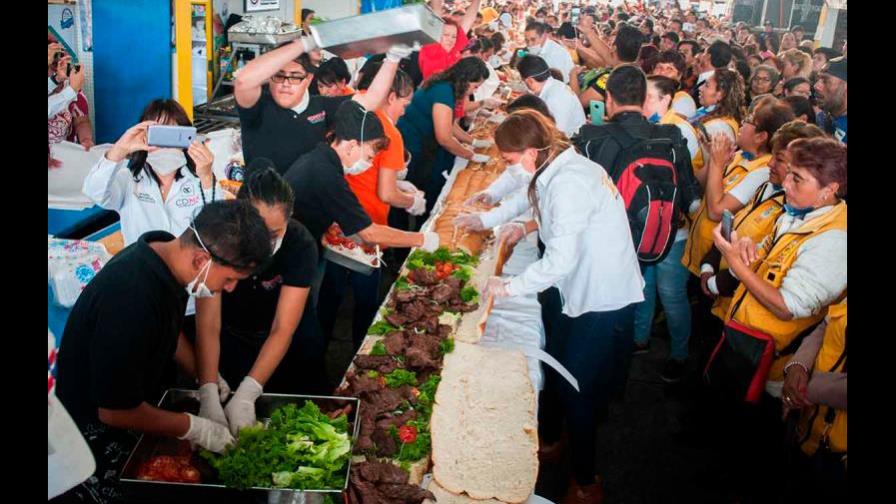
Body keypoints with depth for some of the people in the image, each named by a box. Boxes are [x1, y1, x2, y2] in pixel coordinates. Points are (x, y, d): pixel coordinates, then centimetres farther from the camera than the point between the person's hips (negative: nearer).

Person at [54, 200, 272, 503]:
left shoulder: (167, 253, -11)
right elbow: (115, 411, -27)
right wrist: (196, 428, -16)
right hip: (100, 431, -7)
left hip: (136, 396, 8)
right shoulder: (132, 299, -37)